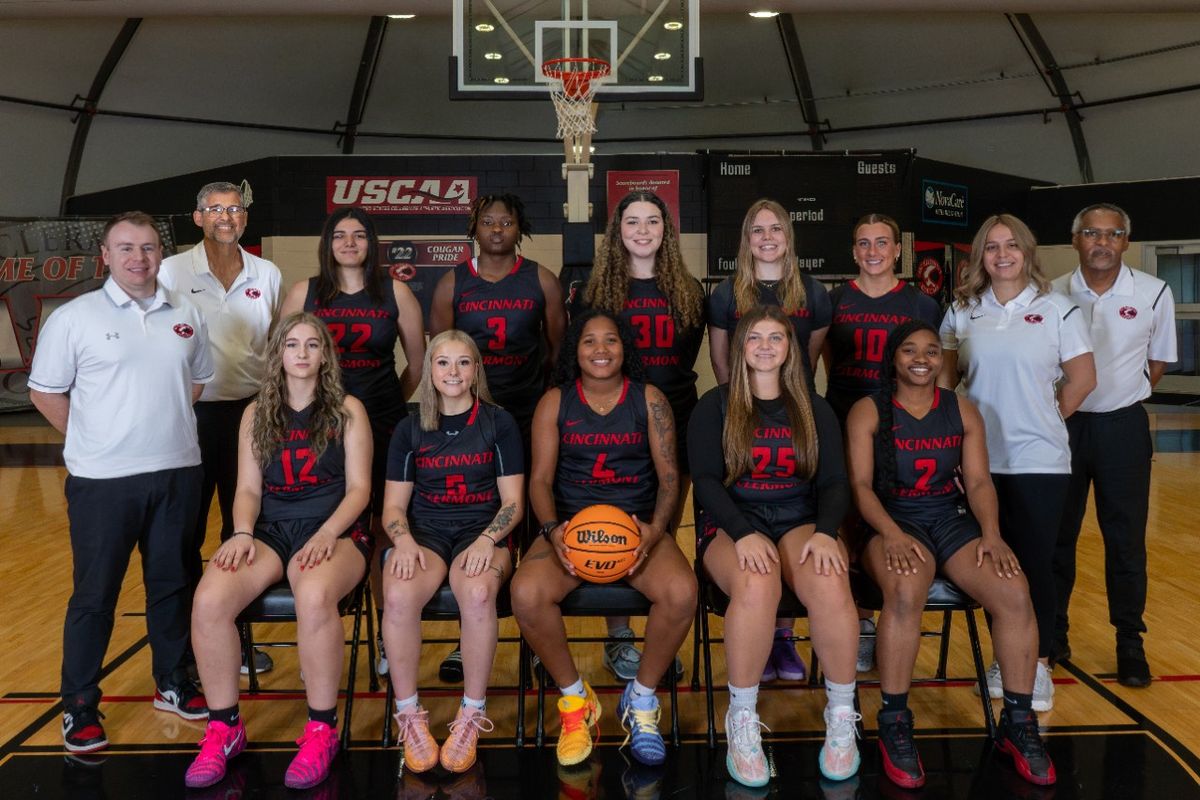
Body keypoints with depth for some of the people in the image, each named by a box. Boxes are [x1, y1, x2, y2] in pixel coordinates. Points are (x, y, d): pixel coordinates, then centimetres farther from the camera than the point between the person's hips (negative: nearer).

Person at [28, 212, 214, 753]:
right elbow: (45, 391, -1)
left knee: (172, 586, 14)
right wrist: (93, 441, 0)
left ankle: (172, 683, 30)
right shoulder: (74, 317, -5)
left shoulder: (186, 316, 7)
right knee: (94, 596, 5)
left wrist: (163, 426, 11)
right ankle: (79, 707, 17)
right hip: (102, 481, -4)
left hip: (178, 473, 4)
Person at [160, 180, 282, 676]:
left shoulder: (267, 275, 6)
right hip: (193, 412, -2)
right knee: (187, 529, 6)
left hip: (251, 409, 3)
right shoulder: (173, 271, -3)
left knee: (244, 527, 9)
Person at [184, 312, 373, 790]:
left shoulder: (347, 410, 6)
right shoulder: (257, 414, 15)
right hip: (271, 530, 3)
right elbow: (248, 489, 10)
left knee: (314, 595, -38)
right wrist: (242, 532, -10)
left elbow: (358, 487, 0)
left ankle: (322, 729, -19)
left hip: (335, 530, -3)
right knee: (209, 600, -27)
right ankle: (224, 727, -8)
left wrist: (326, 535, -17)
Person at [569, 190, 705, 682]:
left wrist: (670, 391, 4)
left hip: (674, 423, 2)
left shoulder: (689, 291, 8)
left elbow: (687, 358, 16)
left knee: (666, 536, 7)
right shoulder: (594, 290, 4)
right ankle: (619, 640, 13)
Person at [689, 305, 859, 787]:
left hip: (800, 521, 2)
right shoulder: (714, 406, 5)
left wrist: (825, 532, -16)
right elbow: (705, 481, -5)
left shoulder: (814, 410, 12)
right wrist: (743, 534, -22)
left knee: (831, 584, -32)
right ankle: (742, 720, -21)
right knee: (757, 585, -37)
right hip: (733, 523, -2)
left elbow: (835, 483, 5)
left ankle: (842, 718, -14)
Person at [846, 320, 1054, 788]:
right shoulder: (868, 411, 0)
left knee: (1016, 595, -23)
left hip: (953, 519, 4)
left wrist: (991, 533, -13)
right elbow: (860, 484, -8)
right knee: (906, 593, -36)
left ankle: (1017, 722, -3)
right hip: (892, 521, -3)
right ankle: (894, 724, -20)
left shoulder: (963, 411, 11)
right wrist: (891, 534, -24)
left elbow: (978, 481, 5)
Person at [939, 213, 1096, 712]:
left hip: (1038, 461, -2)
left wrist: (1045, 419, 2)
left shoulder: (1057, 308, 1)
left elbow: (1082, 378, 3)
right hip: (980, 460, 2)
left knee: (1035, 562, 2)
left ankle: (1039, 665, 15)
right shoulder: (962, 311, 7)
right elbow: (945, 377, 10)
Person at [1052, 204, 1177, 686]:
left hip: (1122, 427, -1)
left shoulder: (1154, 294, -5)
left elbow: (1158, 361, 8)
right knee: (1055, 535, 9)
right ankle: (1052, 636, 23)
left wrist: (1122, 396, 5)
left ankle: (1130, 645, 18)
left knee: (1126, 539, 4)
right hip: (1062, 425, 1)